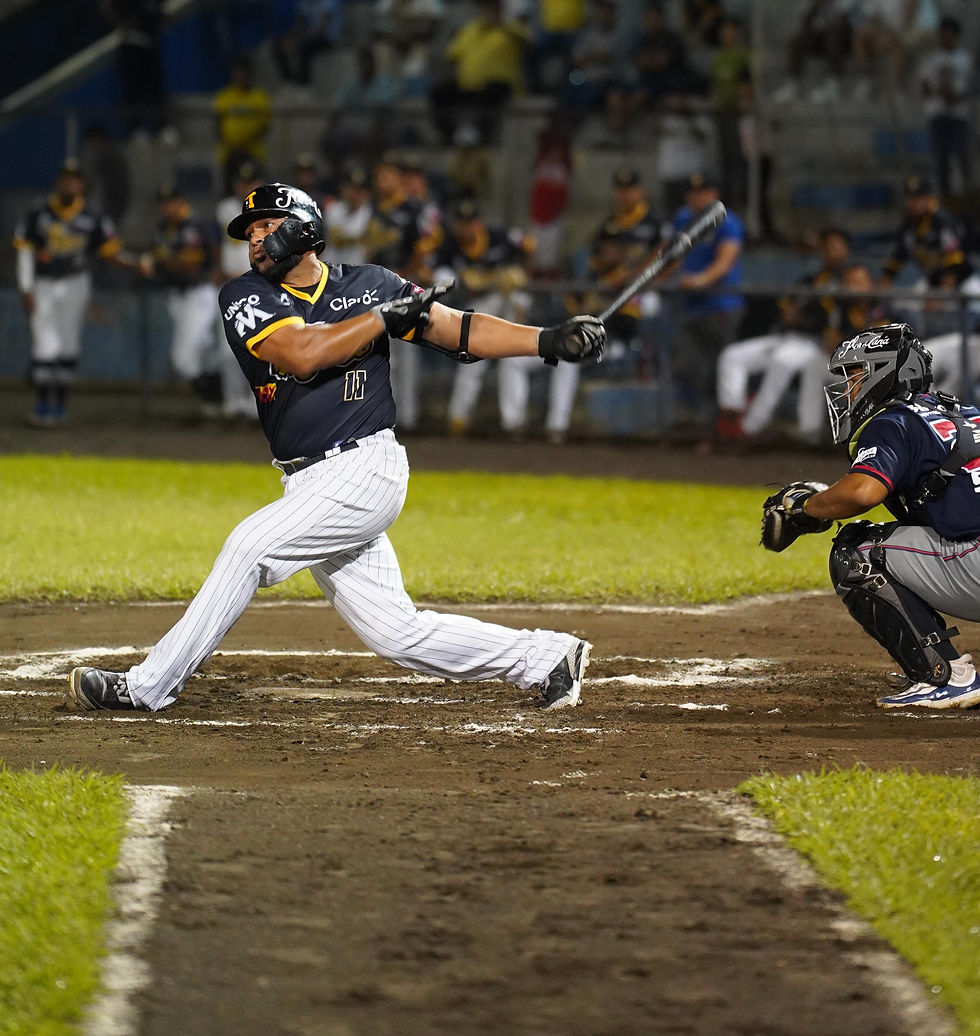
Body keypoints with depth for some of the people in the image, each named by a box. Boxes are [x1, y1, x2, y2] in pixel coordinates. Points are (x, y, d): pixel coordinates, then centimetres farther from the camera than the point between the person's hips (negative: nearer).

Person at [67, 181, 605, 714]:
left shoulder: (368, 285, 3)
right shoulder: (245, 297, 5)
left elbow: (461, 330, 3)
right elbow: (301, 353, -12)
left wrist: (549, 339, -8)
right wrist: (388, 315, -10)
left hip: (365, 470, -4)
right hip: (309, 488, 4)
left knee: (251, 545, -18)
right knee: (395, 633, 3)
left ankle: (149, 686, -10)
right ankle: (545, 658, 17)